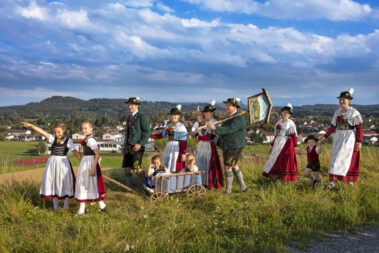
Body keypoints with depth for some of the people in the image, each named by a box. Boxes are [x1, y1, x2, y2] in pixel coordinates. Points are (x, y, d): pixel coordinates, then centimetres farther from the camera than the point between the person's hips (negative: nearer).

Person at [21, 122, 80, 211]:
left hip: (63, 163, -3)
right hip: (52, 162, 3)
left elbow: (75, 152, -8)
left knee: (65, 182, 3)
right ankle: (55, 205, 20)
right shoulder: (53, 138, 3)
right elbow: (42, 132, -3)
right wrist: (31, 125, -8)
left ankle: (66, 204, 19)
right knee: (53, 182, 8)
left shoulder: (68, 141, -4)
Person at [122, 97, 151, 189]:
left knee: (135, 169, -13)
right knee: (126, 168, 4)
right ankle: (129, 188, 16)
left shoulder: (142, 117, -8)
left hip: (137, 147, -7)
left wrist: (140, 144, -22)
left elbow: (147, 133, -13)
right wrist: (124, 145, 16)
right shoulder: (129, 117, 17)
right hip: (128, 147, 7)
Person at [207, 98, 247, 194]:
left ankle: (228, 190, 10)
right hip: (227, 146, 10)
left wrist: (215, 127, -38)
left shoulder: (239, 118, -17)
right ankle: (243, 187, 28)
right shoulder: (230, 118, 13)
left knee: (227, 167, -3)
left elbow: (229, 129, -29)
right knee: (234, 166, 17)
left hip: (234, 147, -10)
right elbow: (225, 129, 19)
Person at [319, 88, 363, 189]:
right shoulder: (337, 112, 10)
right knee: (336, 158, 4)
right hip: (338, 138, 6)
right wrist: (325, 137, 9)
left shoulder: (354, 112, -7)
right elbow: (333, 126, 14)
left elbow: (359, 128, -8)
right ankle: (332, 181, 9)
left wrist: (359, 141, -15)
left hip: (349, 138, -6)